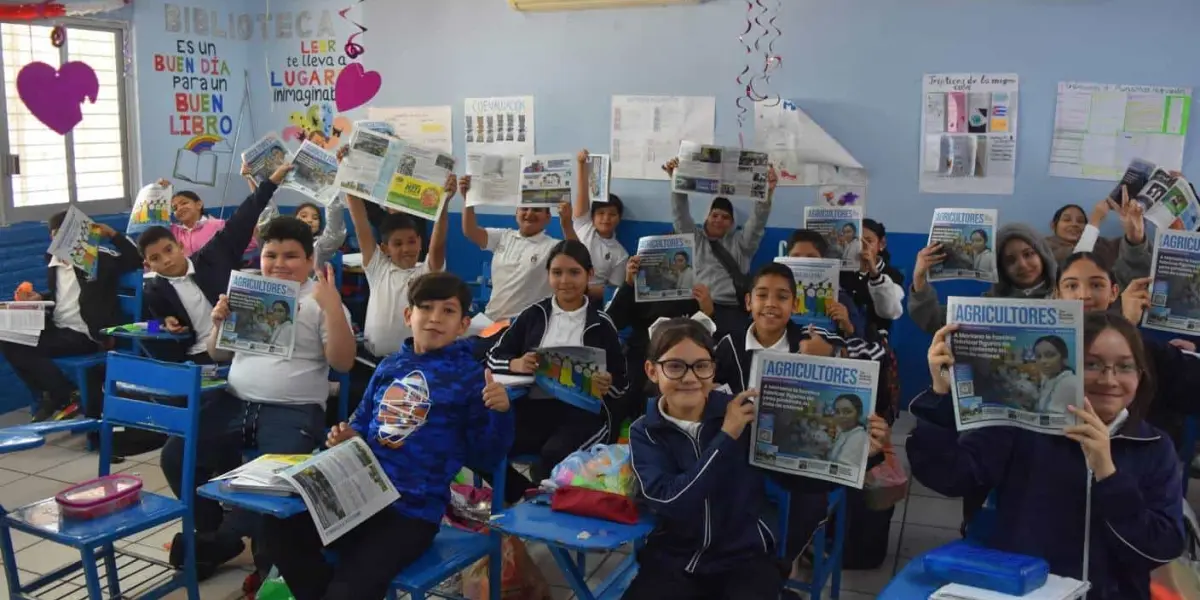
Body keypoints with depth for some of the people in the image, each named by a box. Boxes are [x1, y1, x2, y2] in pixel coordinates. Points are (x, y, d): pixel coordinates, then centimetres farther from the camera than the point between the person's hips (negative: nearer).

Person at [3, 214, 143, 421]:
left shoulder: (99, 257, -7)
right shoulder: (53, 260, 13)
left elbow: (136, 260, -15)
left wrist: (113, 234, -19)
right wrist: (38, 298, 7)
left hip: (84, 334, -8)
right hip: (56, 330, 8)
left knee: (22, 347, -23)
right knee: (9, 341, -14)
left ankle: (68, 397, -7)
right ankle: (52, 397, -3)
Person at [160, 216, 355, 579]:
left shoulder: (320, 300, 0)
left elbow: (342, 362, -9)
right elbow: (218, 355, 20)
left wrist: (333, 306, -20)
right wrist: (218, 322, -1)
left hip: (294, 410, -5)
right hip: (235, 402, 5)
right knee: (176, 455, -9)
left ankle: (221, 538, 2)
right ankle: (214, 532, 12)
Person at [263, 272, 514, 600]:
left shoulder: (469, 376, -5)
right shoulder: (389, 367, 10)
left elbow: (482, 454, -6)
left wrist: (500, 412, -24)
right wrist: (347, 437, 2)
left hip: (413, 511, -5)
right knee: (281, 531, -7)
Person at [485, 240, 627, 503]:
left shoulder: (601, 325, 6)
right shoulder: (534, 314, 11)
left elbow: (622, 384, 7)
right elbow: (494, 357, 13)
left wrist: (607, 385, -17)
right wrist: (516, 365, -10)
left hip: (582, 412, -2)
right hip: (533, 407, 2)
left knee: (554, 454, -34)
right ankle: (524, 501, -2)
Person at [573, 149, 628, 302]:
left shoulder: (620, 254, 6)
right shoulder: (583, 225, 8)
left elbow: (614, 291, 4)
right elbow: (582, 193, -1)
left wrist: (585, 289, -13)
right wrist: (581, 163, -12)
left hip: (589, 301, 0)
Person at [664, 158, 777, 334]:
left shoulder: (740, 242, 20)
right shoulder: (695, 238, 20)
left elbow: (758, 221, 6)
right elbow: (681, 214, 9)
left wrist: (768, 192, -11)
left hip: (732, 310, 0)